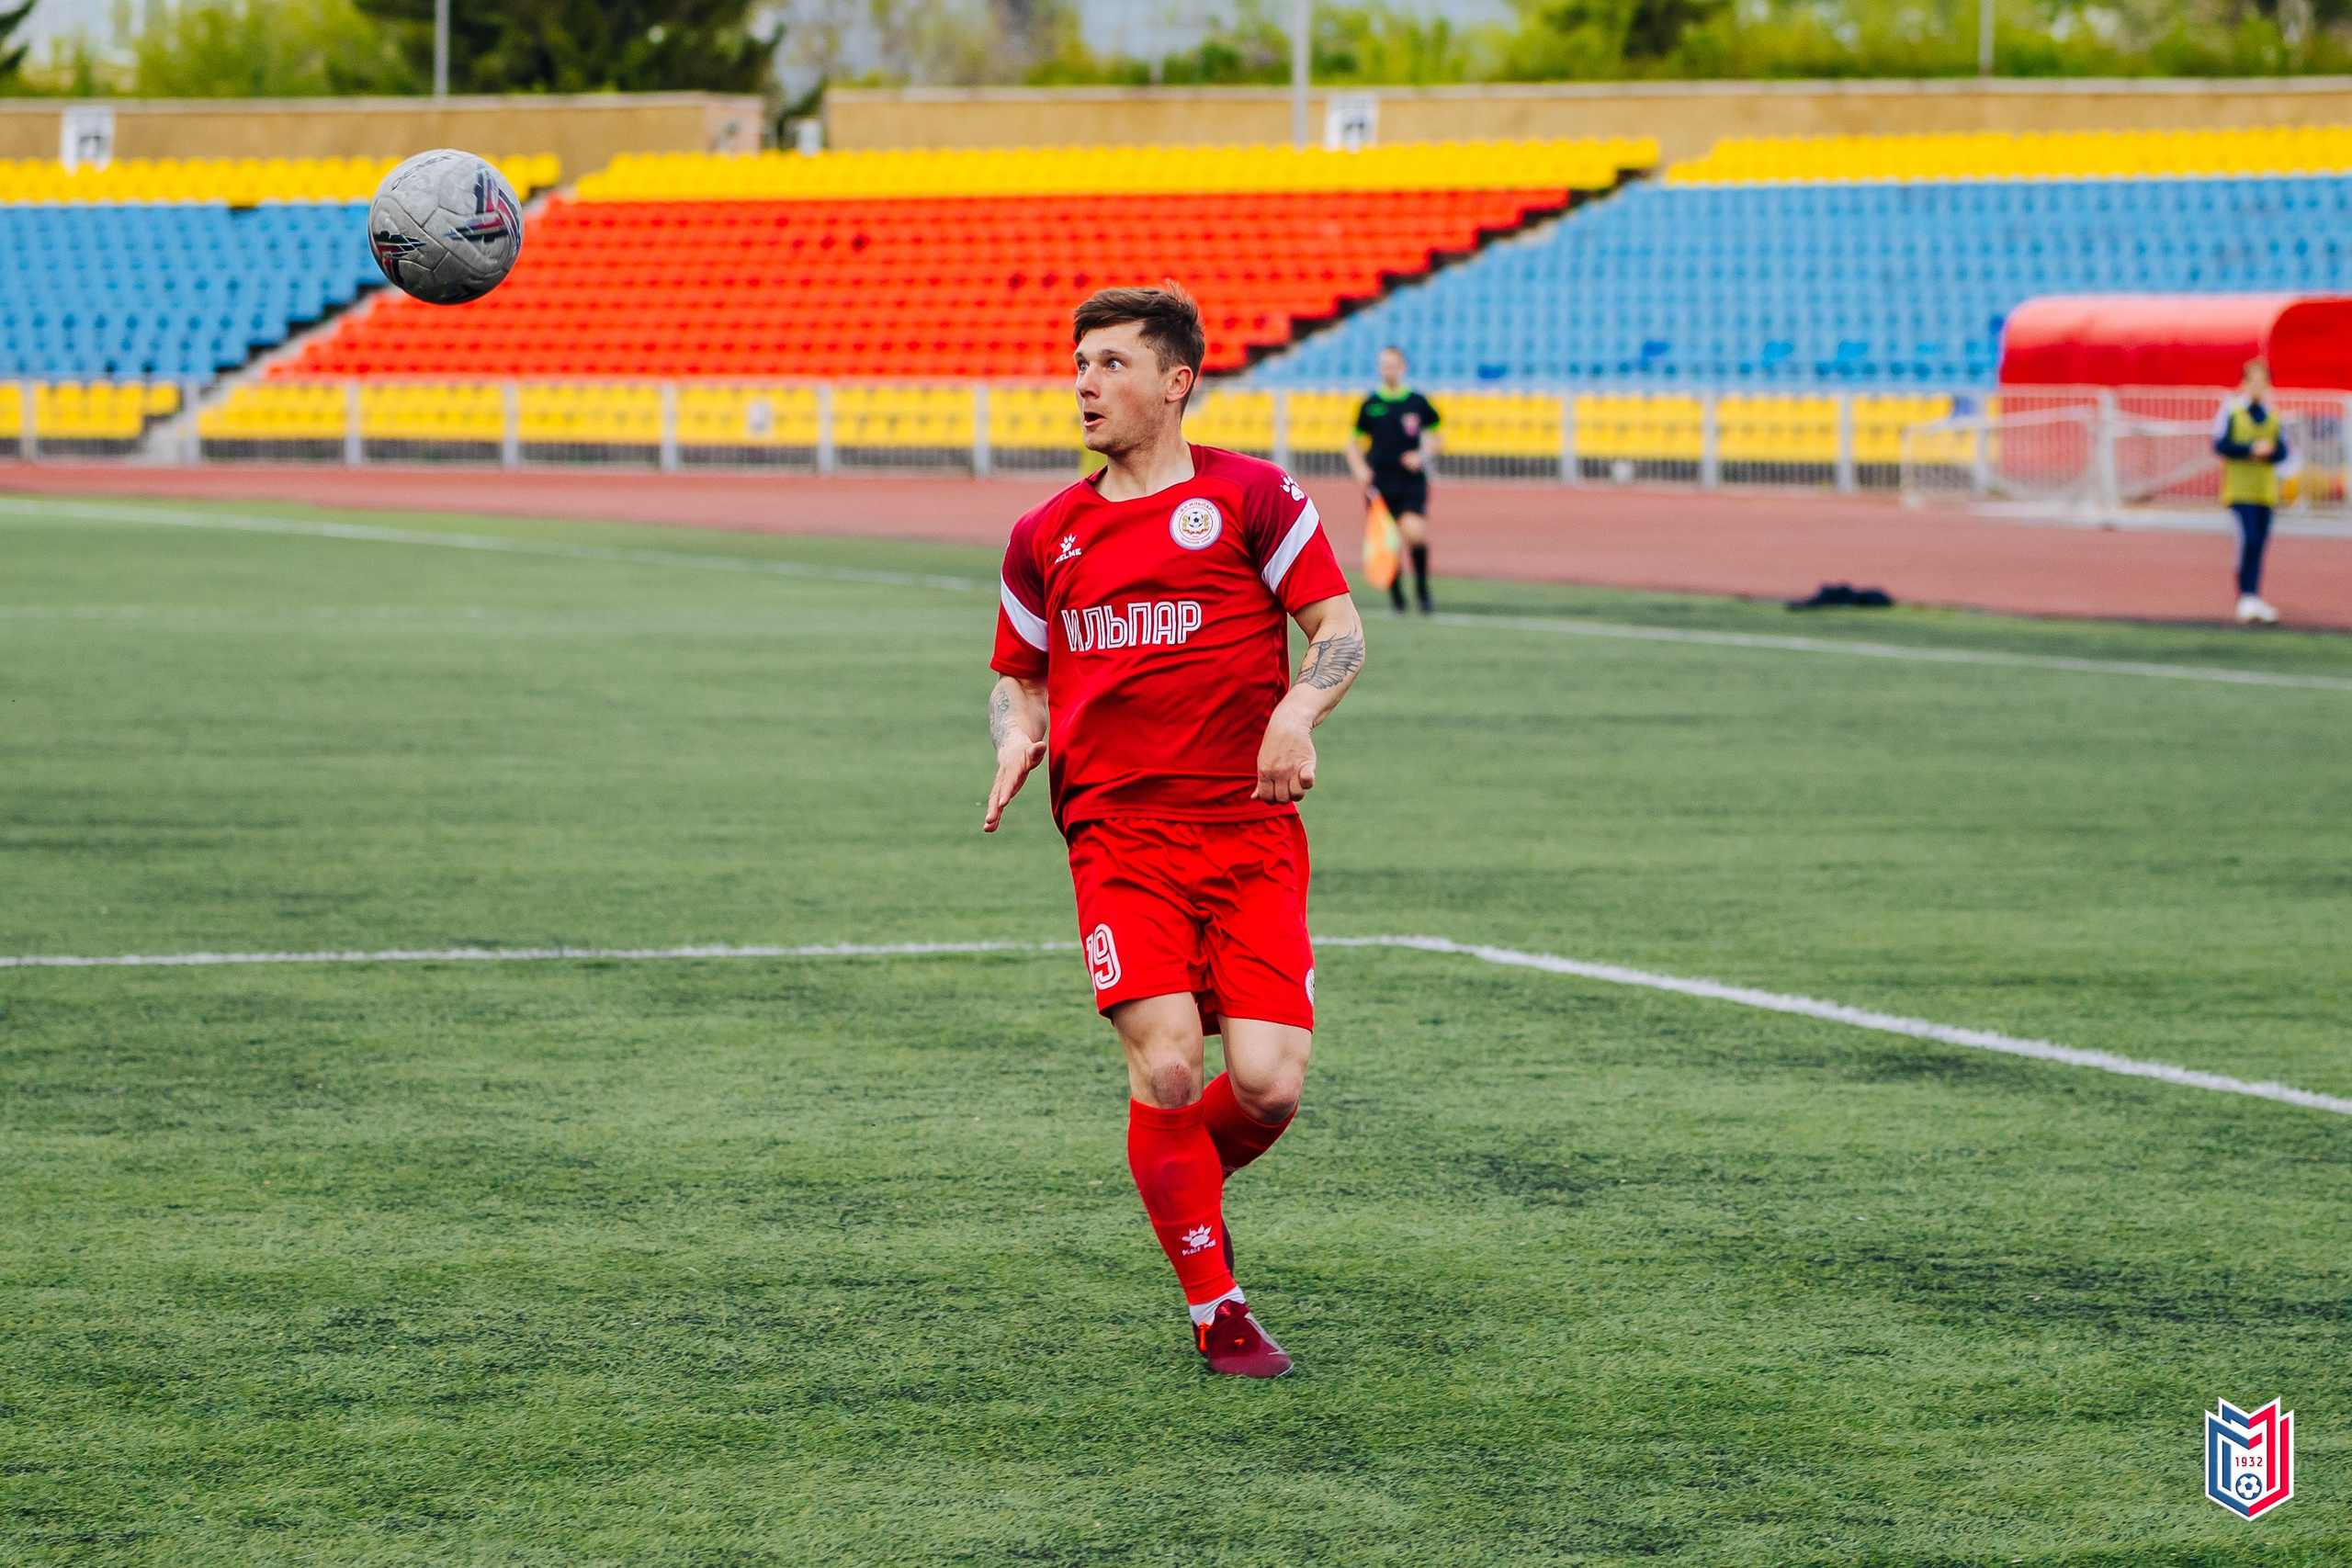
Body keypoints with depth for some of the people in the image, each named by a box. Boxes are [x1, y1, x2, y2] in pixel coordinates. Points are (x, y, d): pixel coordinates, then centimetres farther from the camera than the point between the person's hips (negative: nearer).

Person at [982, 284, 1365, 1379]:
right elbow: (1021, 674, 23)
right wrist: (1017, 737, 1)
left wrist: (1297, 711, -18)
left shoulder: (1251, 497, 2)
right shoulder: (1047, 536, 13)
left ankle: (1190, 1179, 25)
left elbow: (1340, 629, 1)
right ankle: (1216, 1312, 1)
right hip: (1117, 836, 2)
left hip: (1251, 833, -1)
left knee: (1269, 1083, -11)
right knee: (1167, 1064, -15)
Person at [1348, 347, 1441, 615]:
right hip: (1381, 482, 2)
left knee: (1414, 532, -22)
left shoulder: (1418, 402, 3)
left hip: (1412, 480, -2)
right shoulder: (1370, 405, 5)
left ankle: (1422, 584, 1)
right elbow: (1355, 444, 14)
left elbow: (1435, 437, 15)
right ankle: (1397, 600, 14)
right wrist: (1360, 469, -3)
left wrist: (1423, 455, -4)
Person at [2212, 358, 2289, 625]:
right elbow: (2220, 445, -6)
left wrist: (2268, 452, -12)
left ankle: (2253, 602, 13)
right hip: (2240, 486, -4)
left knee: (2259, 543, 6)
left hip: (2265, 489, 4)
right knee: (2250, 540, -18)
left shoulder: (2273, 416, 11)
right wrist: (2251, 449, -15)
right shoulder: (2230, 411, 0)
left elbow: (2282, 452, 10)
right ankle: (2247, 596, -14)